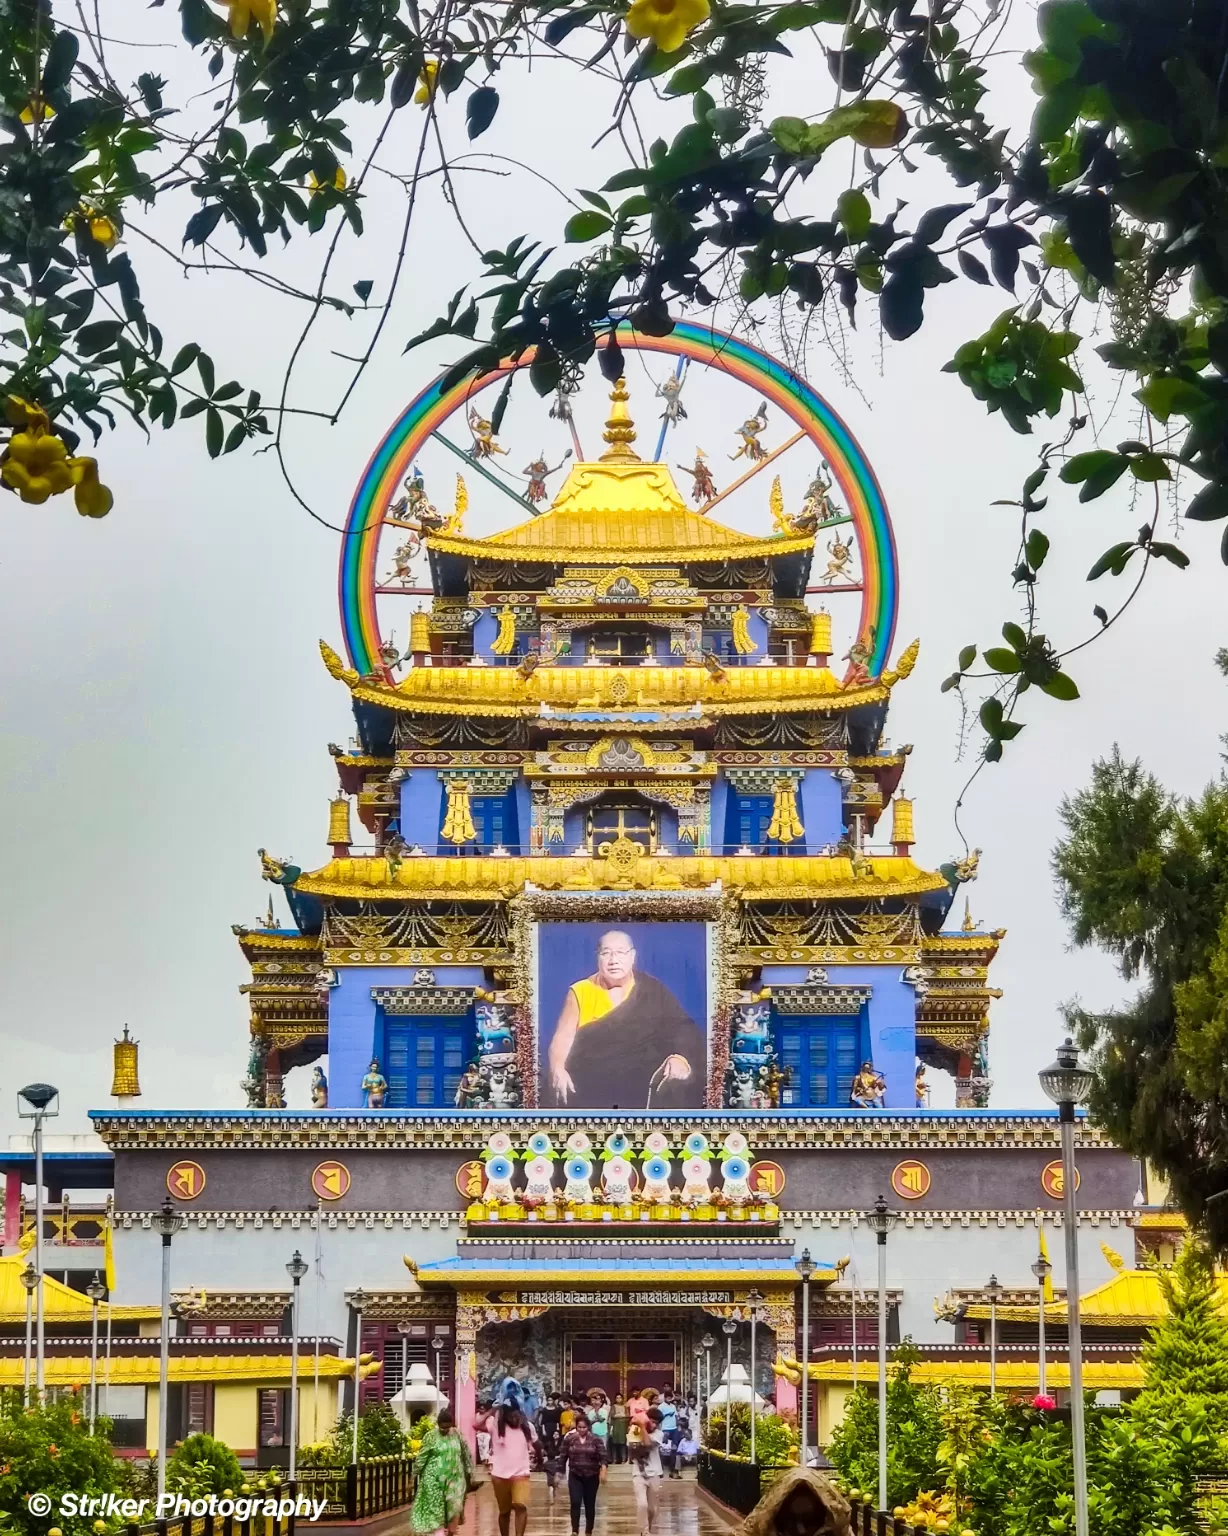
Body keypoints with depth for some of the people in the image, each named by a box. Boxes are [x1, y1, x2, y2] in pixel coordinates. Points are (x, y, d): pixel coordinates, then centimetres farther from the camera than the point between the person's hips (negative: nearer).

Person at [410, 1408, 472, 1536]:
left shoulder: (458, 1435, 3)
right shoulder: (431, 1436, -6)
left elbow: (466, 1454, 11)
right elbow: (422, 1457, -3)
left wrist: (469, 1471, 11)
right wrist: (415, 1474, -3)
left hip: (454, 1478, 3)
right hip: (435, 1479, -3)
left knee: (454, 1507, 2)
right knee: (436, 1509, -4)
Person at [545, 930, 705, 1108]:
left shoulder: (652, 991, 8)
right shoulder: (581, 992, 10)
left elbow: (684, 1030, 0)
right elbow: (563, 1038, 2)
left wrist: (680, 1058, -22)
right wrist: (558, 1070, -19)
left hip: (643, 1083, 0)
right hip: (590, 1085, 1)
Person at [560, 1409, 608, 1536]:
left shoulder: (596, 1440, -5)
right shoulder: (569, 1439, -2)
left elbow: (602, 1457, -11)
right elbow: (563, 1457, 4)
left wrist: (603, 1471, -25)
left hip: (592, 1476, 0)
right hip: (575, 1476, 0)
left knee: (590, 1505, 7)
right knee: (575, 1503, -14)